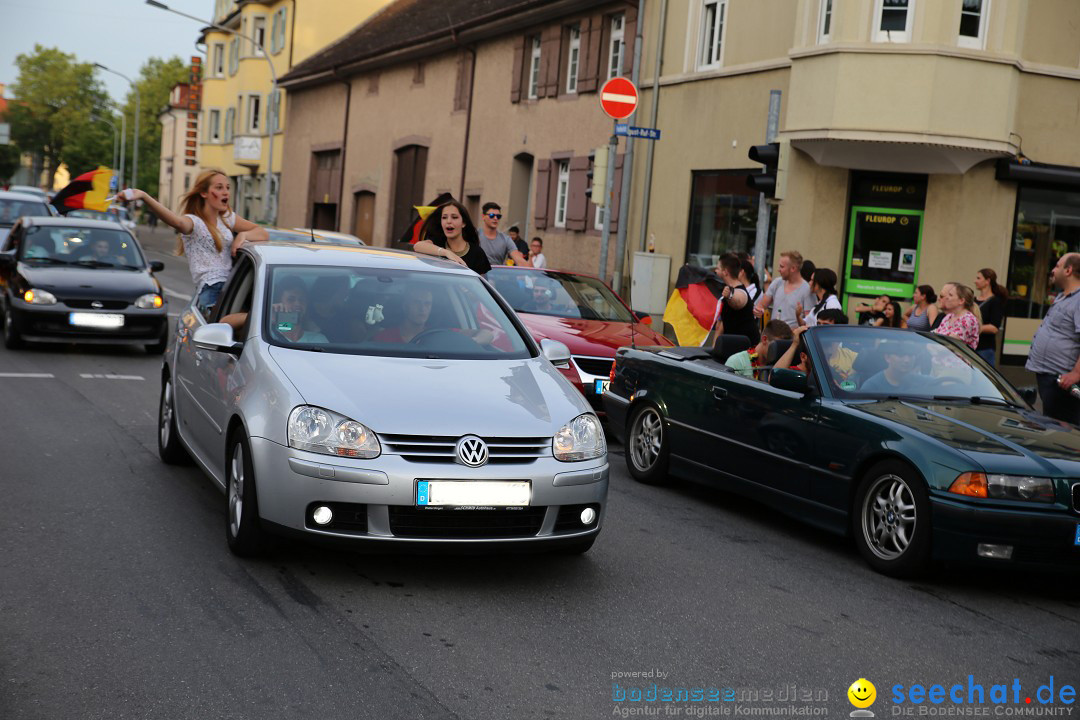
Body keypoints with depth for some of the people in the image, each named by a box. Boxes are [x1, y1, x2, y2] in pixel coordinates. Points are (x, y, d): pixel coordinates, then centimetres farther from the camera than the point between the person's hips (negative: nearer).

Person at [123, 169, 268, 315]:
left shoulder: (228, 218, 22)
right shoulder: (194, 221, 2)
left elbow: (263, 234, 20)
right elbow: (178, 222, -23)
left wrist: (243, 235, -2)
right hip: (210, 293, -8)